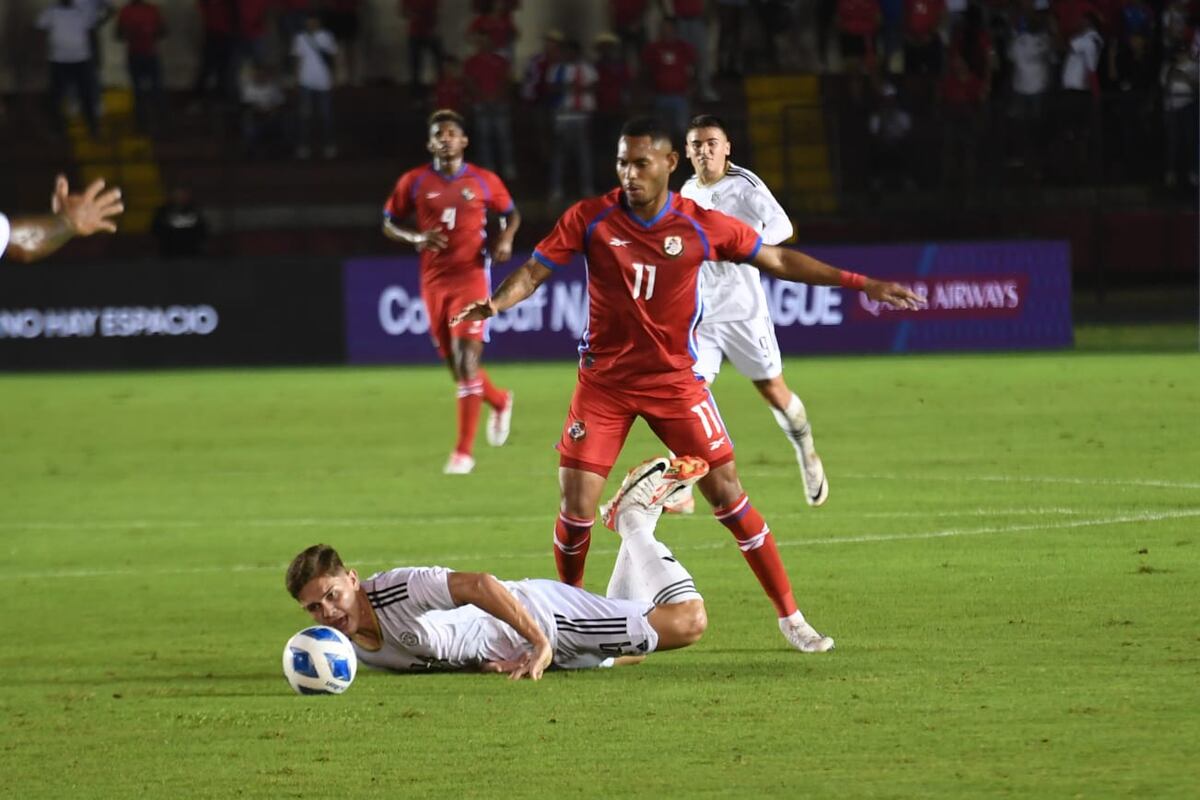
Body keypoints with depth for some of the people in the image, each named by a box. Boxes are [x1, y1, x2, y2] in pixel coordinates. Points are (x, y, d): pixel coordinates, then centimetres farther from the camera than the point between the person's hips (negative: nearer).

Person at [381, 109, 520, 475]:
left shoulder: (485, 181, 2)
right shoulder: (414, 182, 2)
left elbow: (511, 214, 17)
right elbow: (388, 224, 9)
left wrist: (506, 238, -4)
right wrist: (416, 238, -10)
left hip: (472, 277, -3)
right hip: (434, 280, 3)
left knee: (466, 359, -13)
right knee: (456, 364, 10)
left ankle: (464, 451, -10)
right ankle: (499, 401, 42)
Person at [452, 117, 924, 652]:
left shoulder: (703, 226, -7)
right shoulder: (590, 218, -8)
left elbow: (777, 261, 3)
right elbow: (534, 271, -7)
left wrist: (861, 283, 1)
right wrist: (492, 305, -28)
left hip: (675, 381, 0)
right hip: (603, 381, 0)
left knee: (726, 493, -4)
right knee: (576, 505, -6)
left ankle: (790, 616, 6)